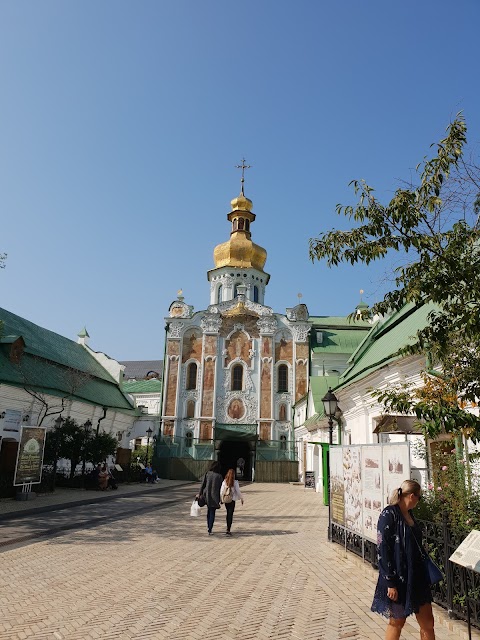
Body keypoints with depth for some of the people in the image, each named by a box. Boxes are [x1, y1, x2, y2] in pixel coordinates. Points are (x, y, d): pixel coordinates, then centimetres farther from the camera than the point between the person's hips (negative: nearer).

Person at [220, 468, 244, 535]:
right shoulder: (235, 482, -11)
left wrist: (221, 499, 12)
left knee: (228, 514, 19)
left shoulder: (224, 482, -3)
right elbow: (238, 491, -9)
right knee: (230, 514, 0)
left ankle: (228, 528, 28)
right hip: (232, 500, -3)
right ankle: (228, 530, -8)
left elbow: (221, 492, -1)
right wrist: (241, 498, 5)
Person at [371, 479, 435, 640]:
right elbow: (383, 550, -20)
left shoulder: (408, 514, 6)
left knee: (428, 622, 13)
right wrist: (390, 583, -19)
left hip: (416, 577, 8)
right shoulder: (389, 515, -19)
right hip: (398, 579, -8)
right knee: (397, 622, 9)